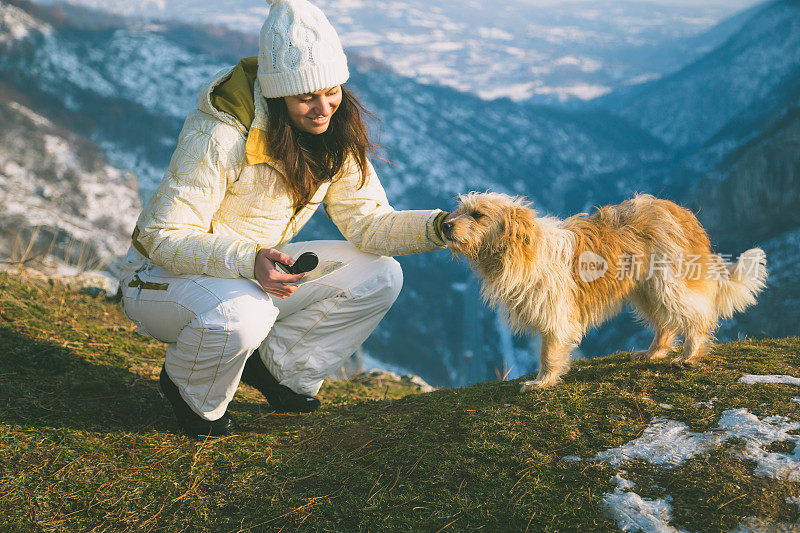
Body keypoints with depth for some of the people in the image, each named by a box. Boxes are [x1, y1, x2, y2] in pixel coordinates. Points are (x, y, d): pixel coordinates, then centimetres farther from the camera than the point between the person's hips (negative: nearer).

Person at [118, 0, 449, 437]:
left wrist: (438, 227, -25)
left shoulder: (337, 139, -7)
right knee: (242, 316, -40)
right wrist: (249, 261, -44)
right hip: (163, 277, -6)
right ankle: (191, 393, -5)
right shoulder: (218, 135, -28)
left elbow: (369, 223, -7)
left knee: (380, 275, -7)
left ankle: (276, 365, 8)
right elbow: (164, 238, -28)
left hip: (256, 270, 6)